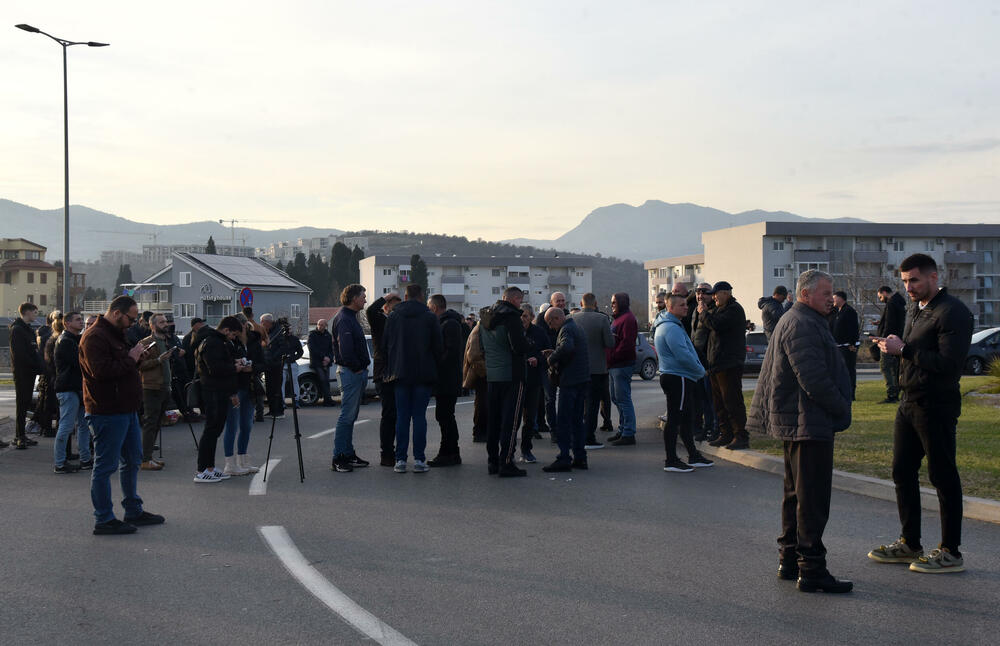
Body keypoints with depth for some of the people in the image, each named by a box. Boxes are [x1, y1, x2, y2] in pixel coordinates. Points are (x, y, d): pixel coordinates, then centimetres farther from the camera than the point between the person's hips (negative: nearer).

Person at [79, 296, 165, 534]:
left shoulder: (116, 334, 18)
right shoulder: (95, 336, -15)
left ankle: (134, 511, 28)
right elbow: (102, 371, -26)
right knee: (105, 466, -3)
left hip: (126, 409, 11)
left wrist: (136, 356, 4)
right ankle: (104, 520, 3)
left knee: (133, 461, 17)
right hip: (107, 413, -11)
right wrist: (131, 358, -18)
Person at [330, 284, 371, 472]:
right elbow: (345, 349, -23)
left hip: (358, 372, 11)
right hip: (350, 372, -11)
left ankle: (348, 454, 19)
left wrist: (362, 368, 13)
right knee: (347, 416, -9)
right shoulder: (344, 319, -14)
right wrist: (357, 368, -15)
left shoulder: (350, 317, 19)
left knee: (351, 415, 13)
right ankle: (338, 459, -7)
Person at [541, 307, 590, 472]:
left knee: (563, 421, -7)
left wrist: (552, 359, -20)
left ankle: (564, 459, -8)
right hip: (582, 379, 10)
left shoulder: (566, 330, -13)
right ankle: (580, 457, 15)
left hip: (570, 381, -10)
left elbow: (567, 347, -33)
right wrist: (554, 353, 15)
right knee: (577, 420, 14)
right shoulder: (576, 327, 18)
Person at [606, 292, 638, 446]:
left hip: (622, 365, -11)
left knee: (623, 399, -9)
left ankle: (628, 434, -7)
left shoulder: (628, 319, -12)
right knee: (616, 398, 15)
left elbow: (626, 343, -21)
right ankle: (623, 430, 22)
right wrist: (609, 361, 13)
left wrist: (612, 358, -18)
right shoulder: (619, 318, 21)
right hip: (614, 366, 11)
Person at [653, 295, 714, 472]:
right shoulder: (671, 328, -17)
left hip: (672, 376, 11)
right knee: (674, 419, -7)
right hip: (678, 378, -11)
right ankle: (671, 461, -4)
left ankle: (693, 456, 25)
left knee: (685, 418, 16)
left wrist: (698, 370, 15)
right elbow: (683, 355, -23)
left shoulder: (671, 325, 18)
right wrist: (701, 371, -10)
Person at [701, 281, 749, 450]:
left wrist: (704, 313, -7)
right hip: (716, 364, 10)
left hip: (730, 365, -10)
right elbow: (710, 326, 20)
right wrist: (705, 314, 5)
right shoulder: (720, 309, 21)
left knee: (732, 400, -9)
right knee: (719, 402, 12)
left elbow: (716, 325, -22)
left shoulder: (734, 310, -11)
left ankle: (740, 437, -7)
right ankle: (726, 434, 18)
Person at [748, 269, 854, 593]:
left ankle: (789, 560, 25)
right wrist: (842, 408, -12)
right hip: (809, 424, -11)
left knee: (796, 494, 17)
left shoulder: (794, 320, 18)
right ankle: (811, 569, -3)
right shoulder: (802, 325, -18)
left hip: (794, 421, 11)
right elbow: (814, 380, -24)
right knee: (812, 499, -7)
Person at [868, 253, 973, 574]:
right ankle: (909, 544, 24)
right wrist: (894, 345, 0)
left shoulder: (952, 312, -14)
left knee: (943, 476, -2)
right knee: (903, 472, 13)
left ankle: (950, 552, 7)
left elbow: (949, 363, -23)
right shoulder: (916, 309, 15)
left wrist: (904, 349, -21)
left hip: (937, 406, -9)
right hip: (910, 402, 9)